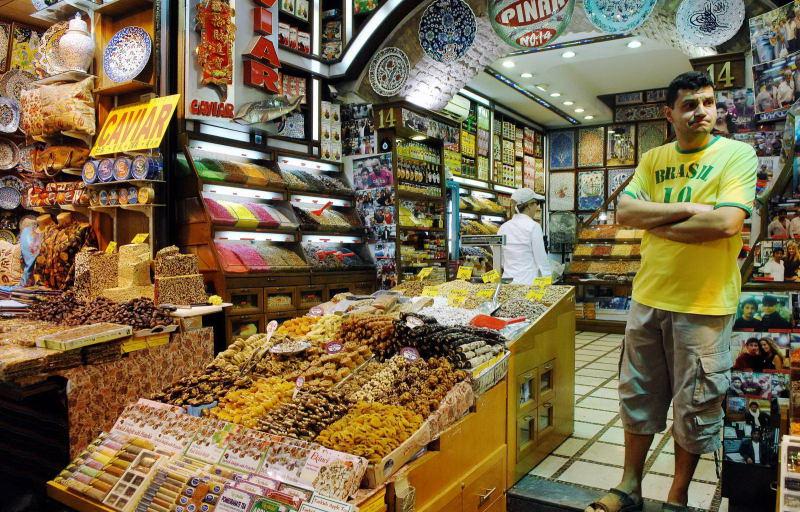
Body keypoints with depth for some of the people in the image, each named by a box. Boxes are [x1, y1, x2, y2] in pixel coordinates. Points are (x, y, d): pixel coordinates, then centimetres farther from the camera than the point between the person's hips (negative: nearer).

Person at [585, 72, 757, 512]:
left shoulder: (737, 154, -5)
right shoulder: (653, 160, 8)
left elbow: (726, 223, -19)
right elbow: (624, 213, -4)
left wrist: (656, 224, -9)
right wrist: (687, 209, -14)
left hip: (703, 304, -4)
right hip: (648, 297, 4)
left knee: (694, 406, 9)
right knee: (639, 397, 13)